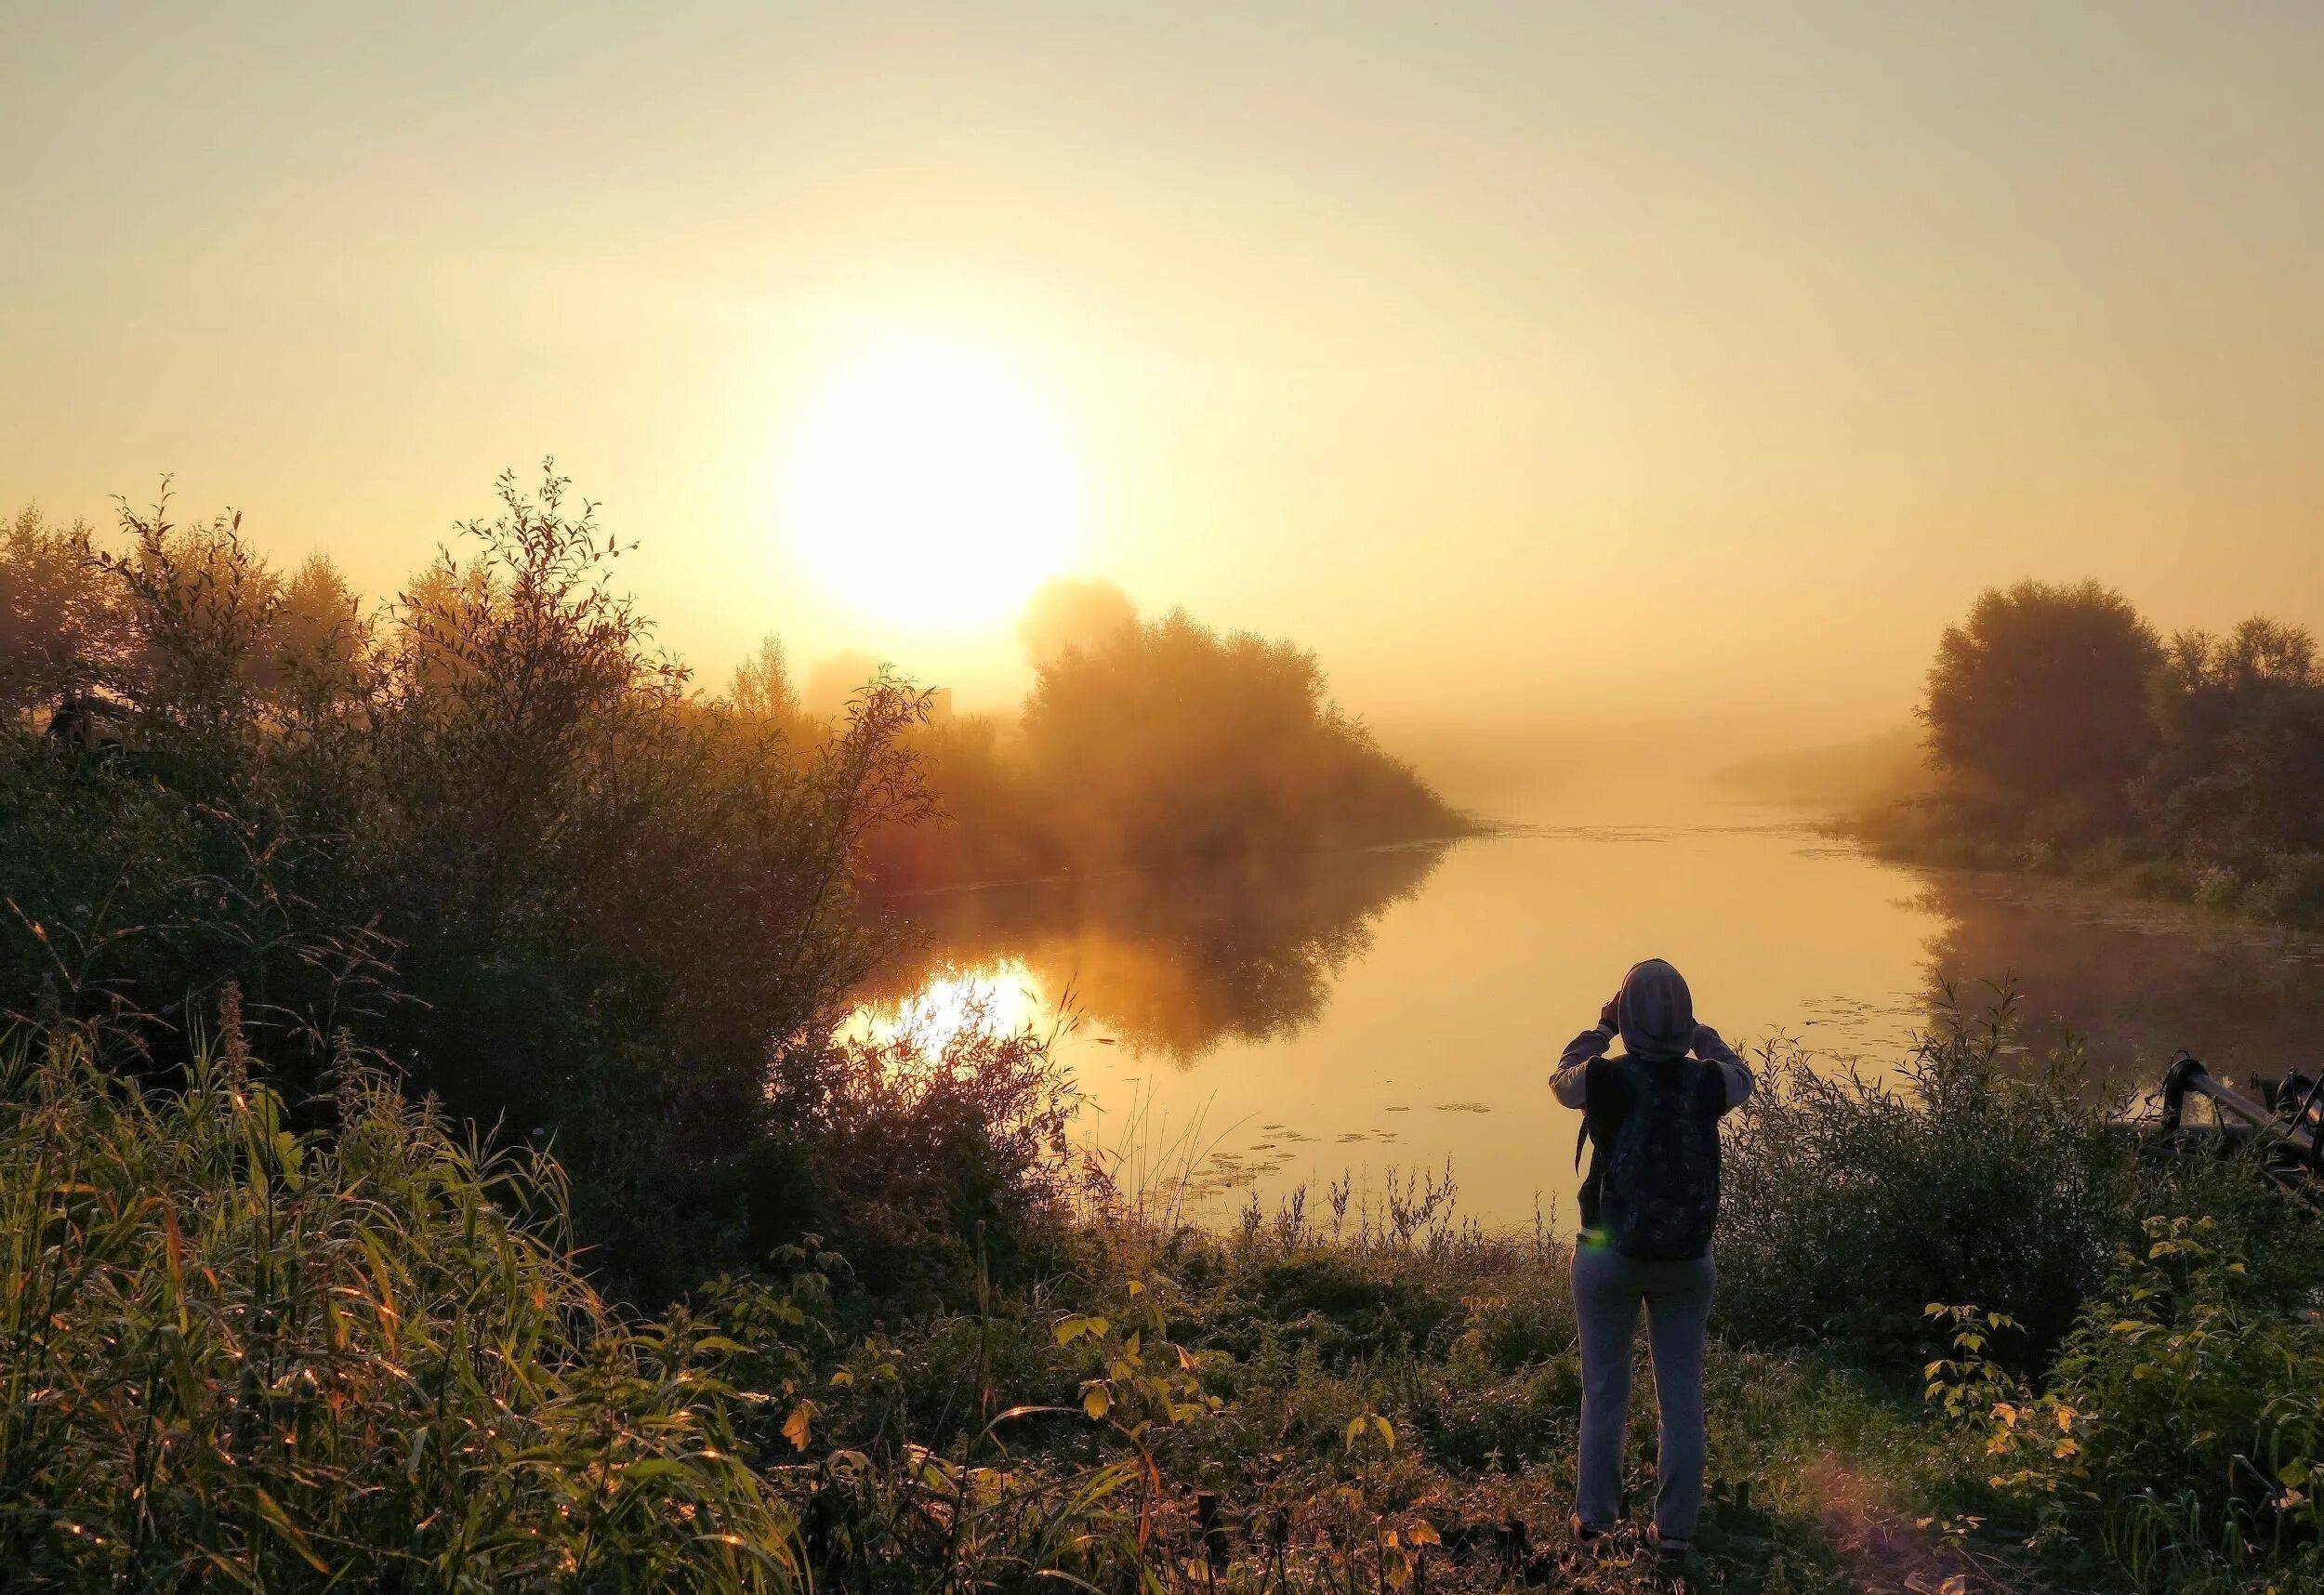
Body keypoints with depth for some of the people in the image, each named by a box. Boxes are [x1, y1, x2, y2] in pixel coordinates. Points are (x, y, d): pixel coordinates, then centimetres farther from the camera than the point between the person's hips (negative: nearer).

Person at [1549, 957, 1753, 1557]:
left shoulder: (1606, 1079, -16)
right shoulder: (1707, 1083, -11)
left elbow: (1561, 1077, 8)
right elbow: (1742, 1076, 14)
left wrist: (1602, 1029, 18)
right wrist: (1697, 1033, 20)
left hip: (1609, 1256, -1)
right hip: (1689, 1260, 1)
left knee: (1604, 1390, 14)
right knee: (1682, 1393, 13)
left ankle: (1594, 1514, 25)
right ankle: (1674, 1526, 19)